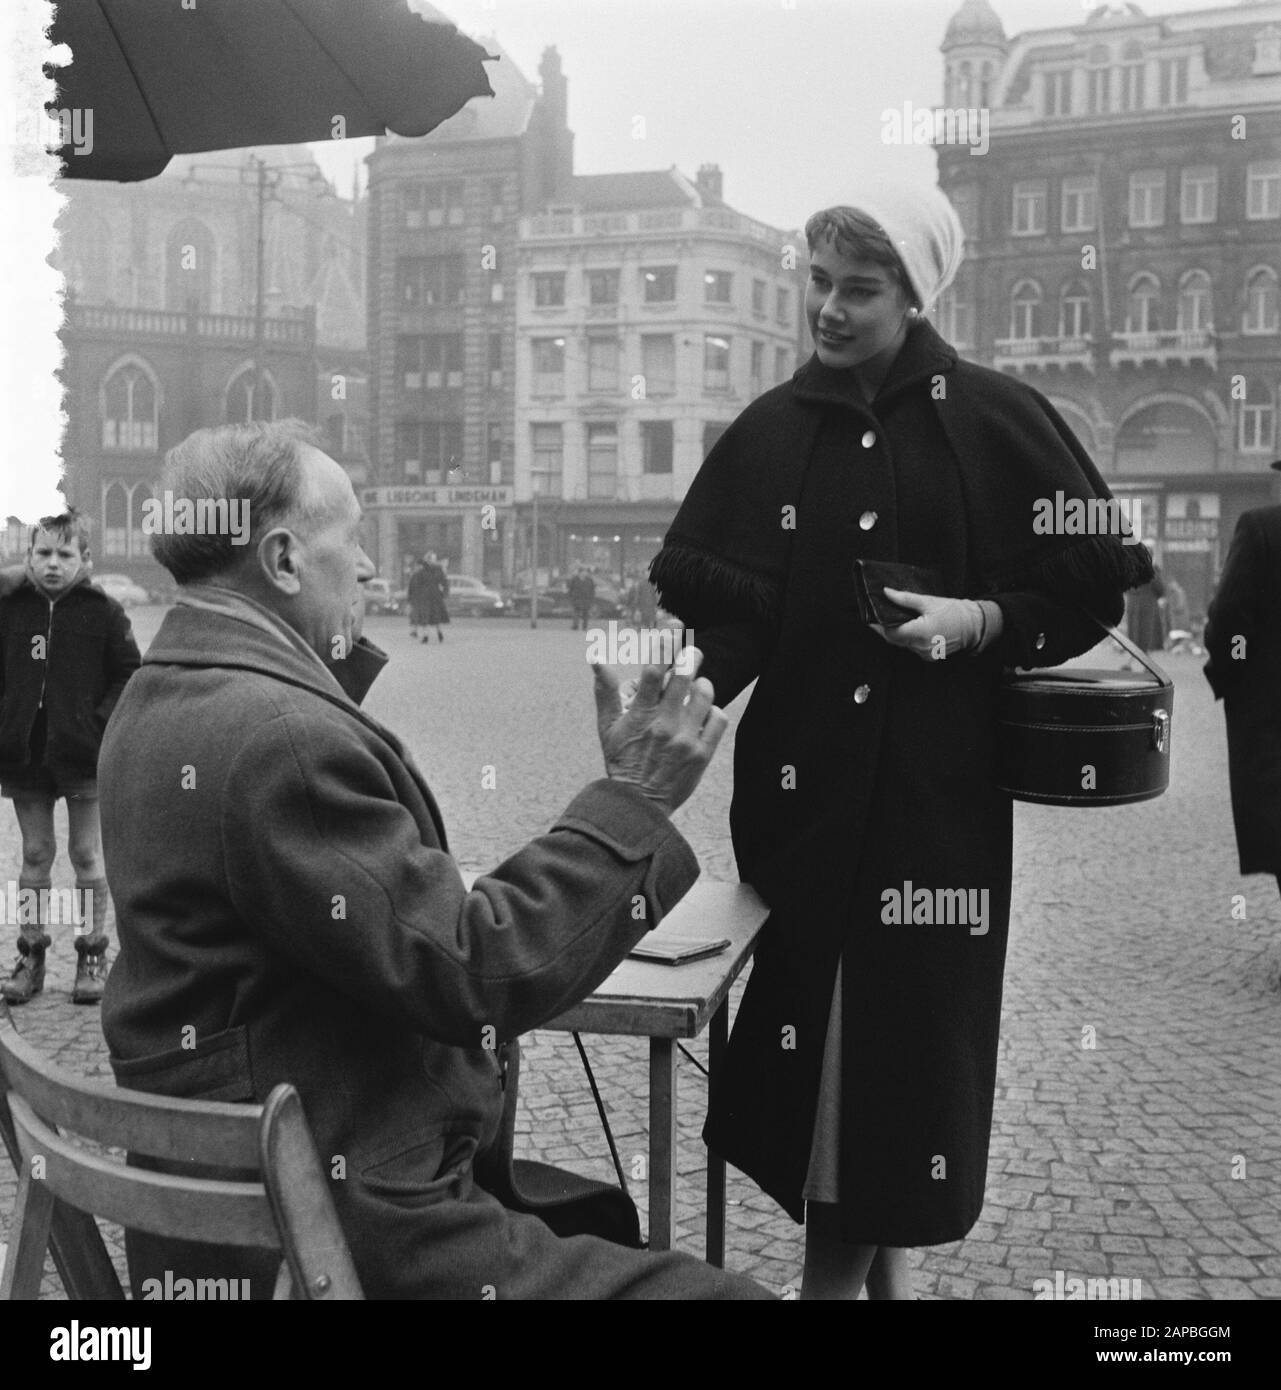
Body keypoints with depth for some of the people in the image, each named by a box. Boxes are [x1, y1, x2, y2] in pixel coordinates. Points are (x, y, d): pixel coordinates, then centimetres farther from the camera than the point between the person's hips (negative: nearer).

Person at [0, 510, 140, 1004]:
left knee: (87, 856, 6)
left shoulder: (103, 611, -4)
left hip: (84, 754, -2)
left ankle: (92, 955, 16)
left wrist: (102, 723, -13)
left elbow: (129, 675, -2)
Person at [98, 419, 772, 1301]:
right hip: (346, 1232, -11)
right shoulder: (279, 737, -24)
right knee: (726, 1287, -10)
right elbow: (472, 974, -24)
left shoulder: (158, 701, 9)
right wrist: (635, 800, -17)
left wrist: (338, 655, 21)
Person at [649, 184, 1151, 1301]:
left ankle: (879, 1245, 23)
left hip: (938, 790, -2)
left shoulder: (997, 420, -2)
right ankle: (856, 1254, 22)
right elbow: (709, 597, 3)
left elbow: (1097, 579, 1)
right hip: (802, 782, 2)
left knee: (915, 1018, 1)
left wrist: (984, 621, -14)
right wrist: (689, 676, -15)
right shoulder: (771, 432, 6)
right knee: (816, 1016, 3)